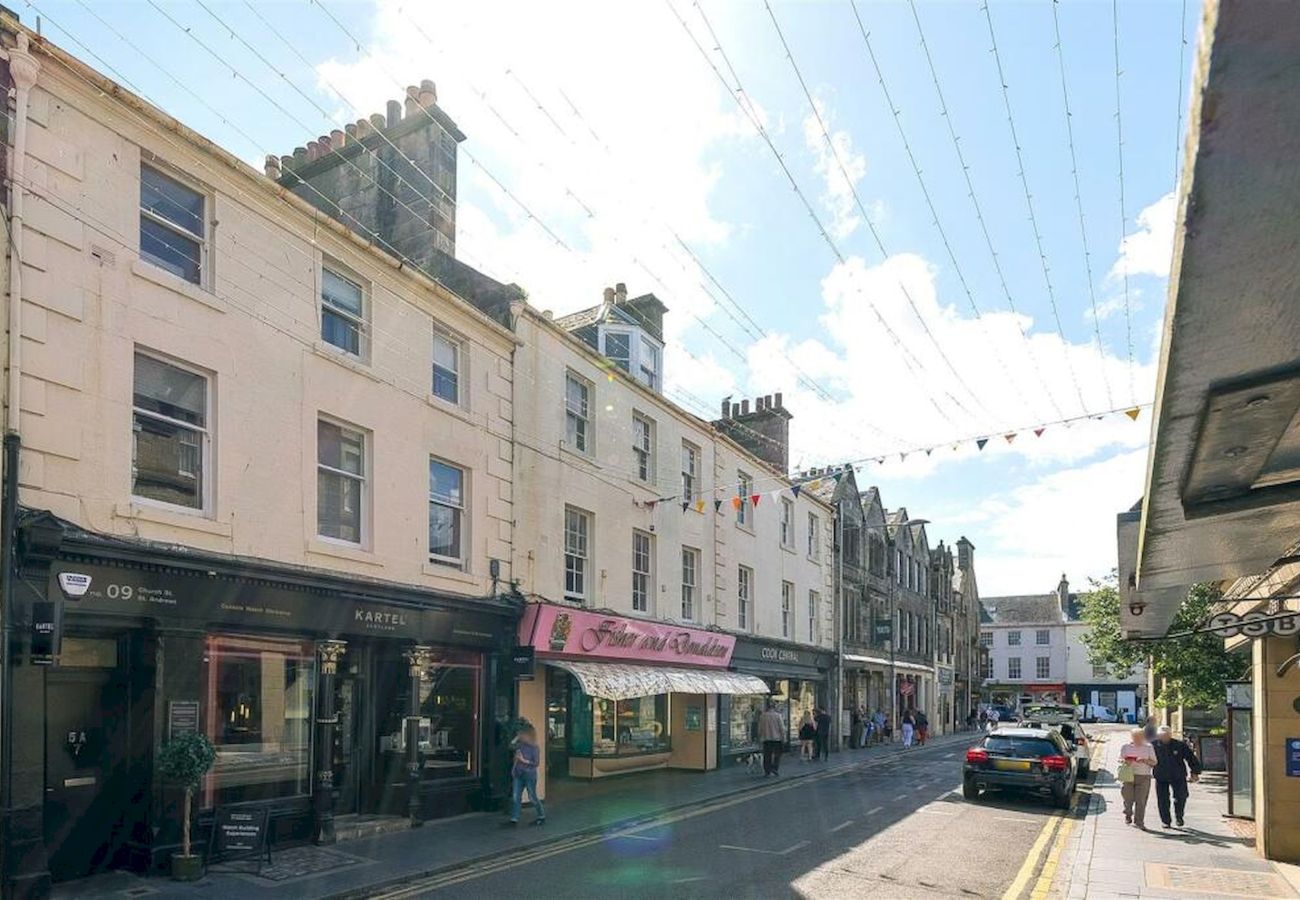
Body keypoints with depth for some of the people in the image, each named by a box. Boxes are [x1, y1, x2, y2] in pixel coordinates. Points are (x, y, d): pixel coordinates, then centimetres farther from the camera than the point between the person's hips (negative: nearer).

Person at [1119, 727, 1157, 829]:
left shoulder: (1148, 748, 7)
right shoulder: (1126, 747, 8)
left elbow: (1154, 762, 6)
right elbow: (1120, 759, 11)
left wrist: (1145, 760, -13)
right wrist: (1125, 761, -11)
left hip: (1144, 776, 0)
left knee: (1141, 800, -6)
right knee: (1128, 799, 3)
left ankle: (1139, 822, 1)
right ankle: (1128, 816, 29)